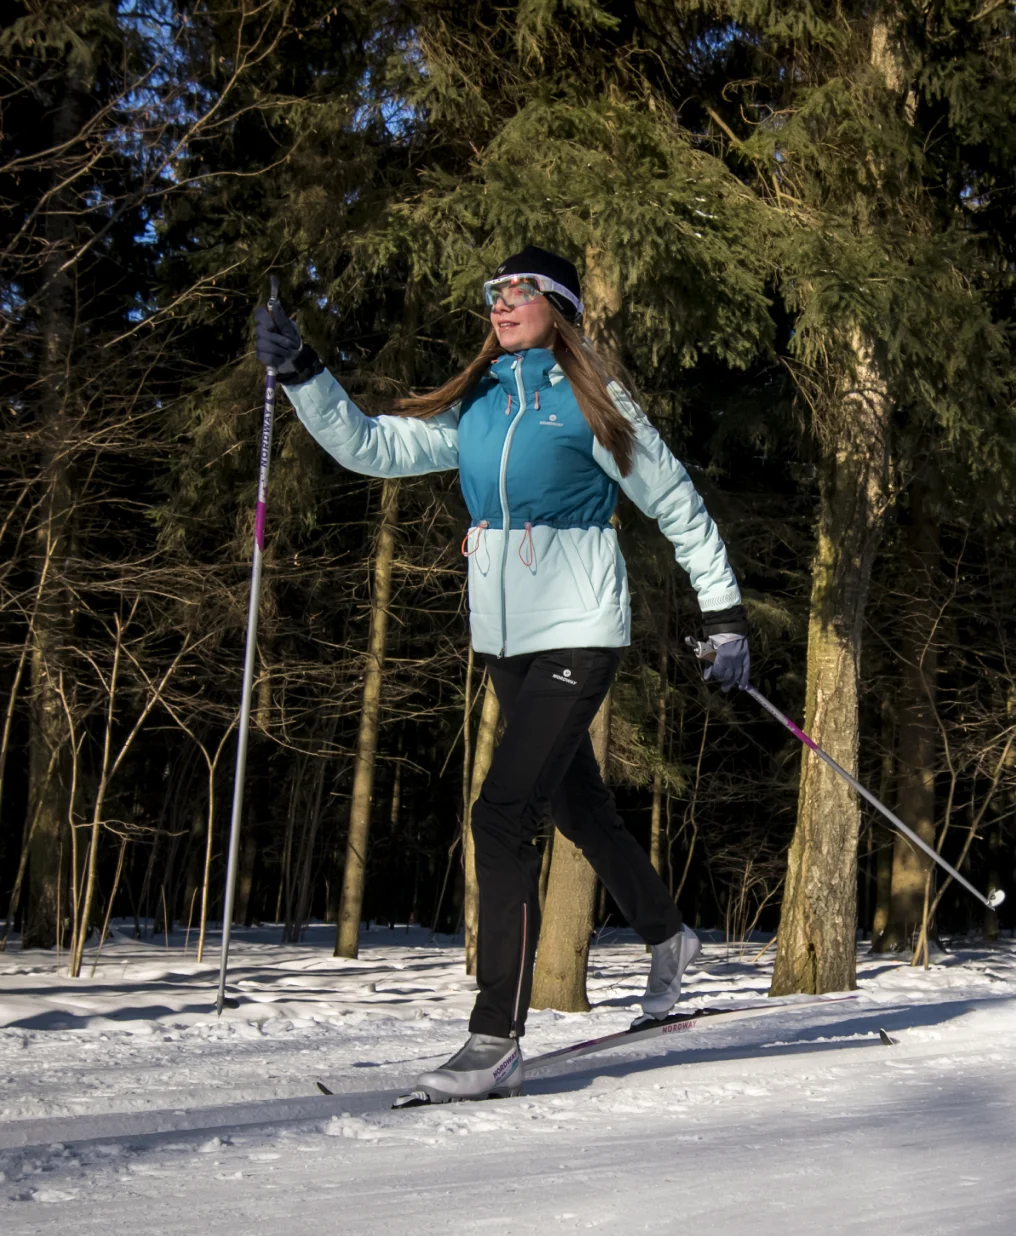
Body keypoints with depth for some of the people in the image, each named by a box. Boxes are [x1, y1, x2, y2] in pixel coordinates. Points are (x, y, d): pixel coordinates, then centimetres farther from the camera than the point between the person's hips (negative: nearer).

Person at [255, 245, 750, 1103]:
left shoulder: (591, 403, -5)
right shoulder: (472, 409, 10)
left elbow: (677, 505, -1)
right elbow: (372, 446, 7)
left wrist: (725, 615, -3)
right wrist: (301, 374, -6)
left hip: (576, 635, -7)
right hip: (503, 637, 7)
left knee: (502, 815, -18)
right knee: (578, 809, 19)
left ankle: (497, 1040, -15)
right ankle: (668, 938, 44)